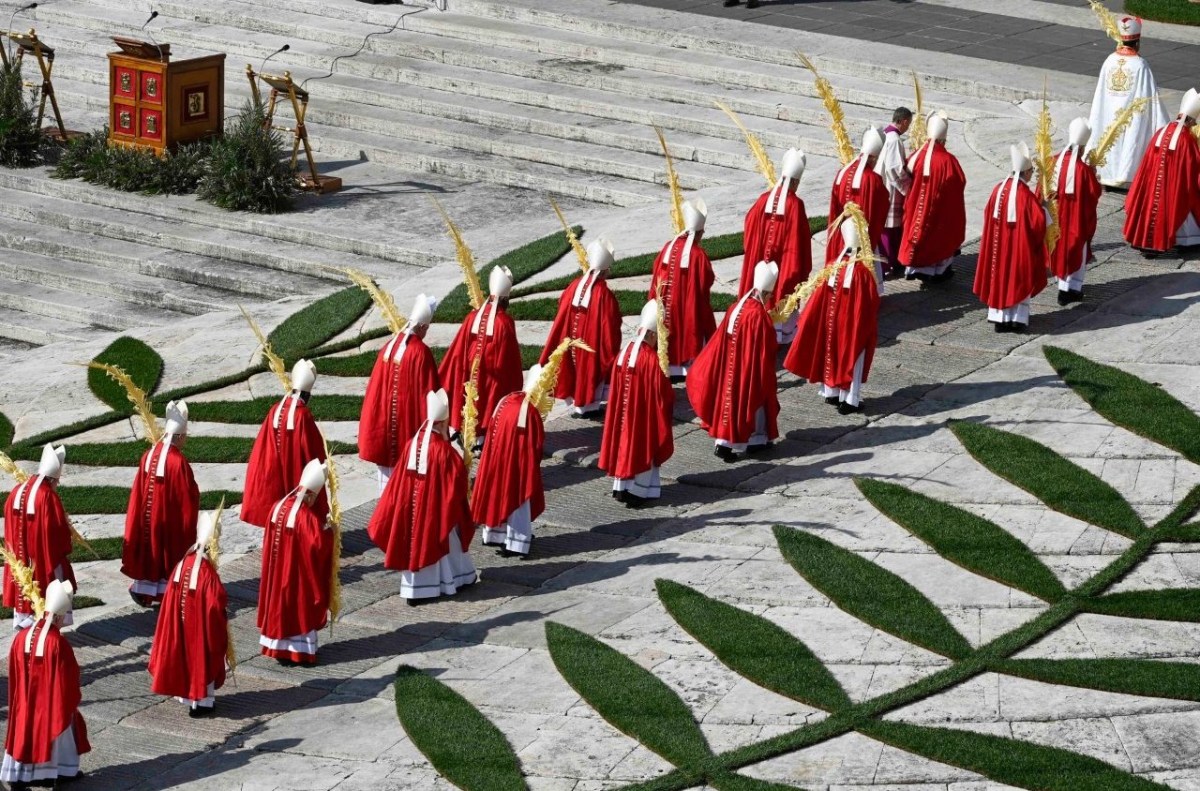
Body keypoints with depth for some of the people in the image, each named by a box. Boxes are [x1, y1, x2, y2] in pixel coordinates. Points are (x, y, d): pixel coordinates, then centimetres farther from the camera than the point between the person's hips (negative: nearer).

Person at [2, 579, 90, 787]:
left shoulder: (22, 636, -8)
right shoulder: (58, 643, -26)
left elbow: (14, 674, 3)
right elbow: (68, 677, -17)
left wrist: (20, 697, 17)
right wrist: (74, 699, -1)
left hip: (27, 701, 5)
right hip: (52, 701, -5)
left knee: (24, 729, 16)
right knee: (55, 728, 14)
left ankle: (17, 774, 19)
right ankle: (64, 771, 27)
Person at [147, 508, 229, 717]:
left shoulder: (183, 564, -4)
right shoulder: (207, 571, -25)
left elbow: (172, 600, 4)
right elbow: (216, 605, -25)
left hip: (182, 625, 7)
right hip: (201, 627, -7)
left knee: (186, 653, 21)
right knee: (202, 657, 8)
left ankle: (186, 693, 34)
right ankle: (202, 701, 15)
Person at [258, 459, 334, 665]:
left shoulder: (278, 507, -2)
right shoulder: (308, 517, -24)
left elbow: (269, 543, 8)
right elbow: (317, 546, -26)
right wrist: (327, 530, -12)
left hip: (277, 573, 6)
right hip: (300, 575, -6)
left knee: (280, 603, 16)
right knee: (300, 608, 7)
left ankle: (278, 647, 24)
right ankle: (300, 651, 14)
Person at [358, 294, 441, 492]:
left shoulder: (389, 347, 1)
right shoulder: (421, 352, -16)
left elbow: (376, 386, 8)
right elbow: (428, 392, -13)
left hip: (385, 420, 6)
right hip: (409, 421, -6)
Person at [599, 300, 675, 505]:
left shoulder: (624, 353, -4)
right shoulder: (653, 361, -23)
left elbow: (615, 390, 5)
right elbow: (663, 394, -16)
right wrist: (670, 403, 3)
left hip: (625, 414, 6)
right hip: (646, 416, -6)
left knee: (625, 442, 17)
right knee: (643, 448, 6)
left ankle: (621, 487, 23)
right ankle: (637, 491, 9)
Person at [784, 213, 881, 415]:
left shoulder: (833, 268, -11)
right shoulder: (863, 272, -23)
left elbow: (819, 301, -4)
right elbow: (870, 306, -16)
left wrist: (804, 318, 9)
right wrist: (870, 331, -1)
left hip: (833, 321, 4)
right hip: (854, 326, -4)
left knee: (832, 353, 20)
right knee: (852, 357, 9)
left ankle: (831, 393, 32)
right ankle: (849, 401, 15)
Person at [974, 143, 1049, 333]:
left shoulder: (999, 189, -1)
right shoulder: (1026, 194, -17)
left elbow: (989, 216, 7)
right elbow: (1039, 220, -15)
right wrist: (1043, 207, 3)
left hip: (999, 244, 5)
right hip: (1020, 245, -5)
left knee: (1000, 275, 13)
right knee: (1018, 277, 6)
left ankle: (999, 317, 15)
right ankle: (1018, 317, 5)